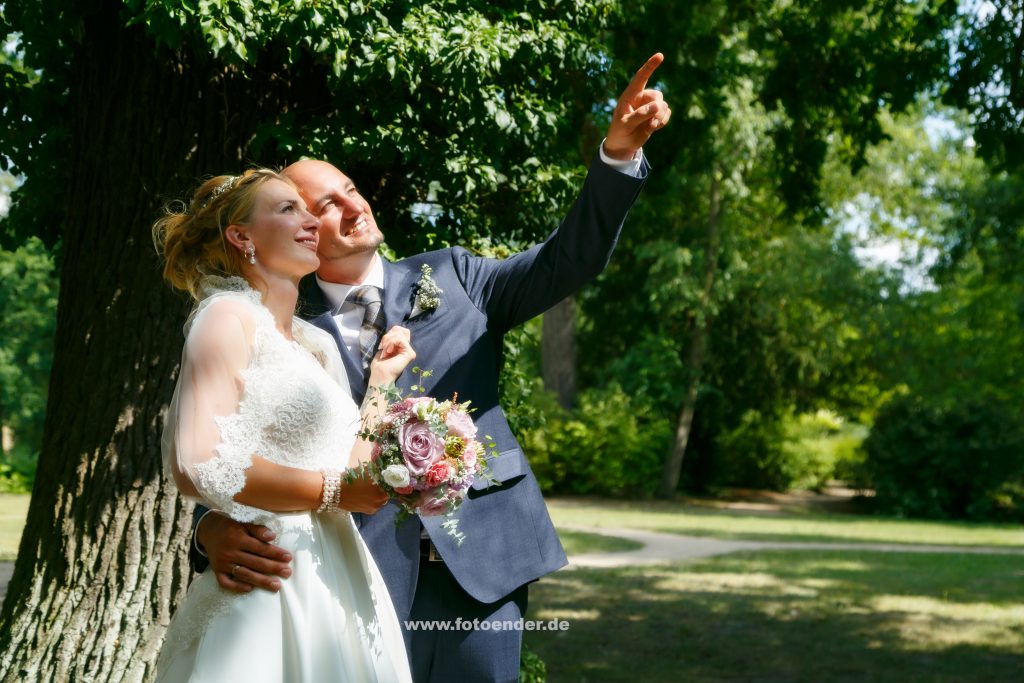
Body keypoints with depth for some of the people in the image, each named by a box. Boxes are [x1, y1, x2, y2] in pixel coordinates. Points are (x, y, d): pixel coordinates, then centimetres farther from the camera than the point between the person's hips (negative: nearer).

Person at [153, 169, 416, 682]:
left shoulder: (314, 342, 17)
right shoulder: (227, 316, -6)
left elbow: (350, 464, 13)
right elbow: (198, 466, -18)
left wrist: (382, 378, 13)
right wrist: (331, 491, -12)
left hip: (333, 583, 8)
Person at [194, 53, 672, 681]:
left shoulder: (449, 277, 11)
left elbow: (566, 262, 1)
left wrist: (619, 152, -13)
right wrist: (217, 528, -23)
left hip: (481, 563, 2)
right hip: (364, 578, -2)